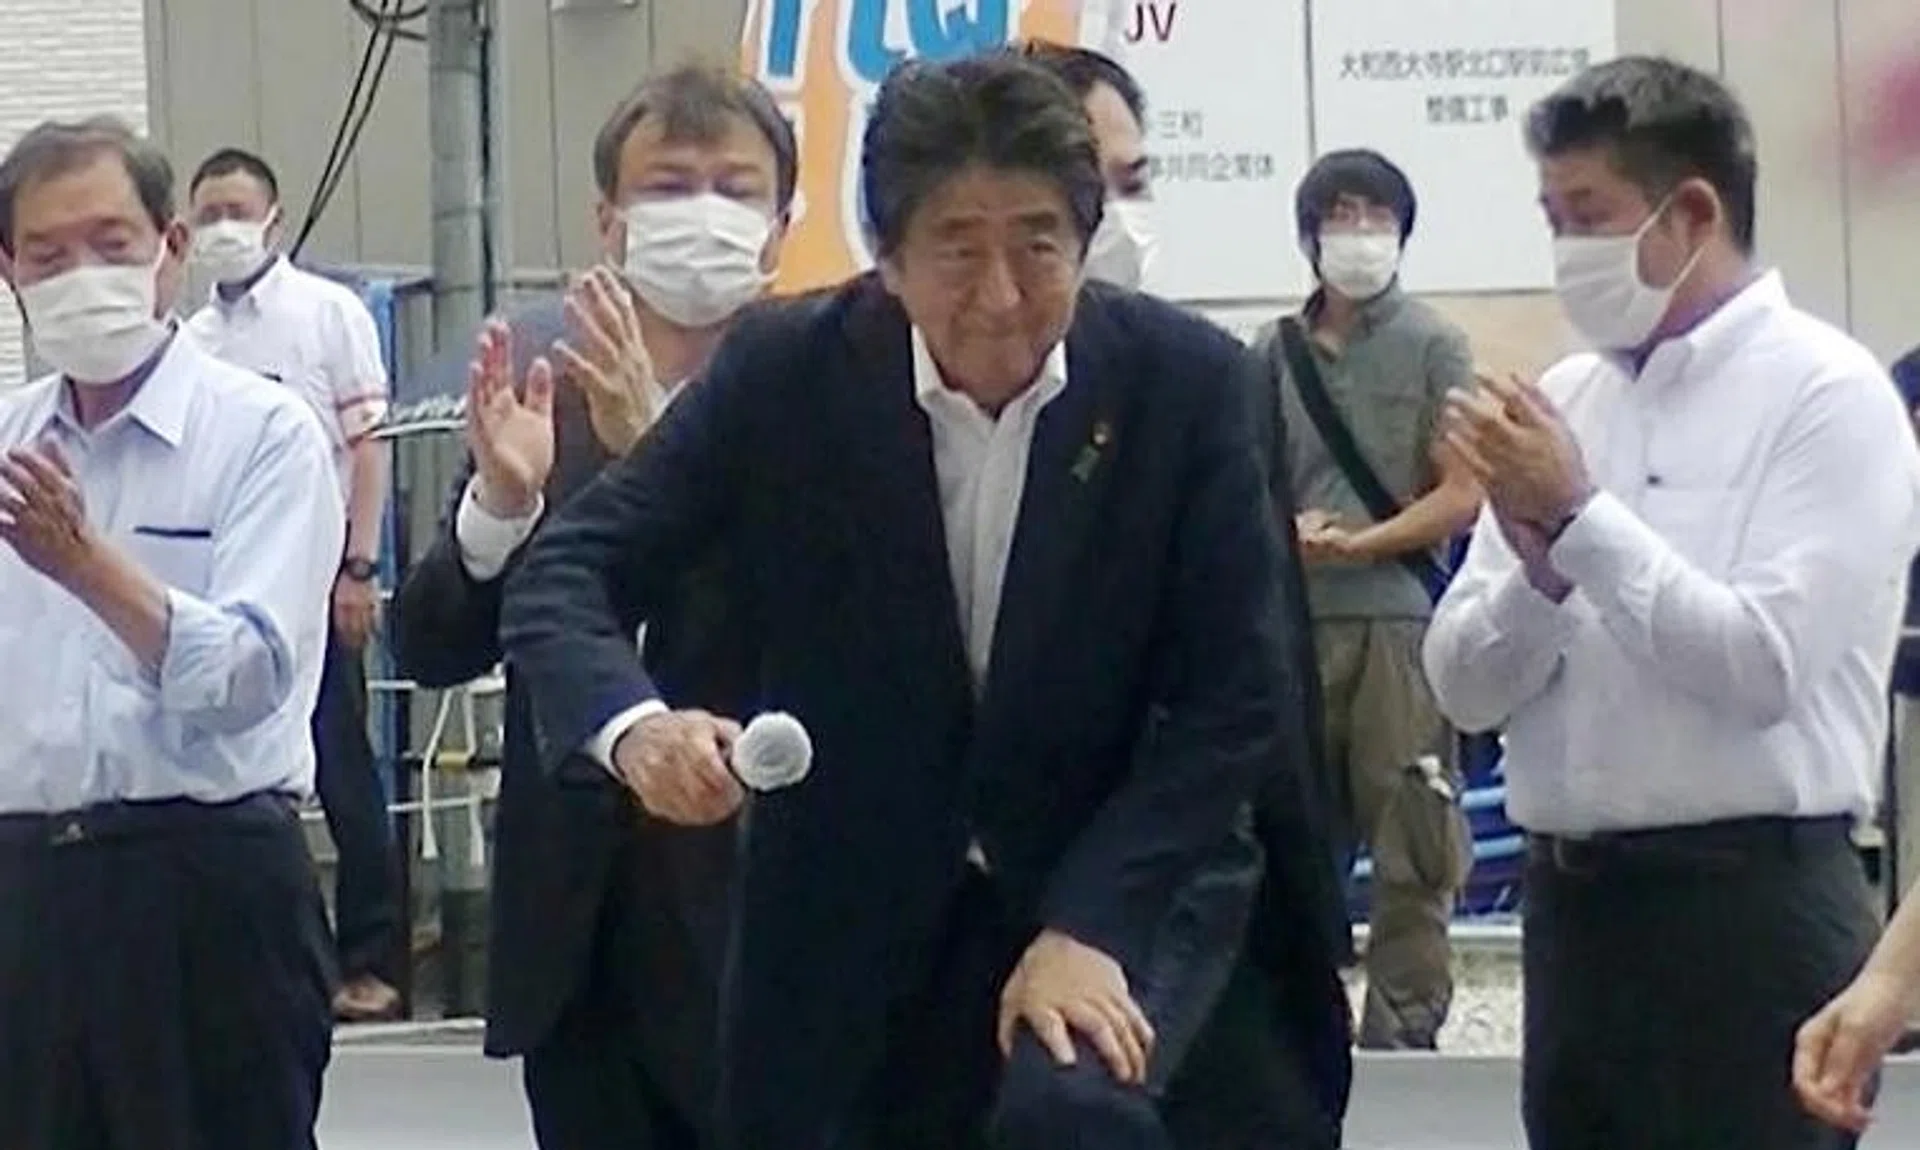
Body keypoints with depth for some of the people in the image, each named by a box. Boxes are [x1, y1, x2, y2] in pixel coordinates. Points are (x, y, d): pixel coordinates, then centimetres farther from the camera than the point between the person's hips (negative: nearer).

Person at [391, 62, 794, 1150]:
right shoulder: (536, 365, 2)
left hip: (752, 906, -4)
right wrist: (498, 500, -17)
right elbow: (432, 649, 2)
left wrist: (657, 442, -29)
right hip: (575, 914, 4)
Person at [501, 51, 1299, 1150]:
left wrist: (1090, 925, -22)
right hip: (851, 904, 2)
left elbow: (1234, 694, -12)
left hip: (1123, 876, -2)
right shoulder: (785, 370, -13)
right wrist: (635, 725, -34)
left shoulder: (1185, 380, -14)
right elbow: (570, 569, -12)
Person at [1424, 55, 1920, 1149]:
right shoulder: (1562, 400, 10)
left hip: (1749, 906, -6)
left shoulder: (1827, 393, -6)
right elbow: (1465, 685, 7)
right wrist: (1538, 564, -12)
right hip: (1573, 900, 6)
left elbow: (1764, 665, -17)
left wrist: (1581, 517, -16)